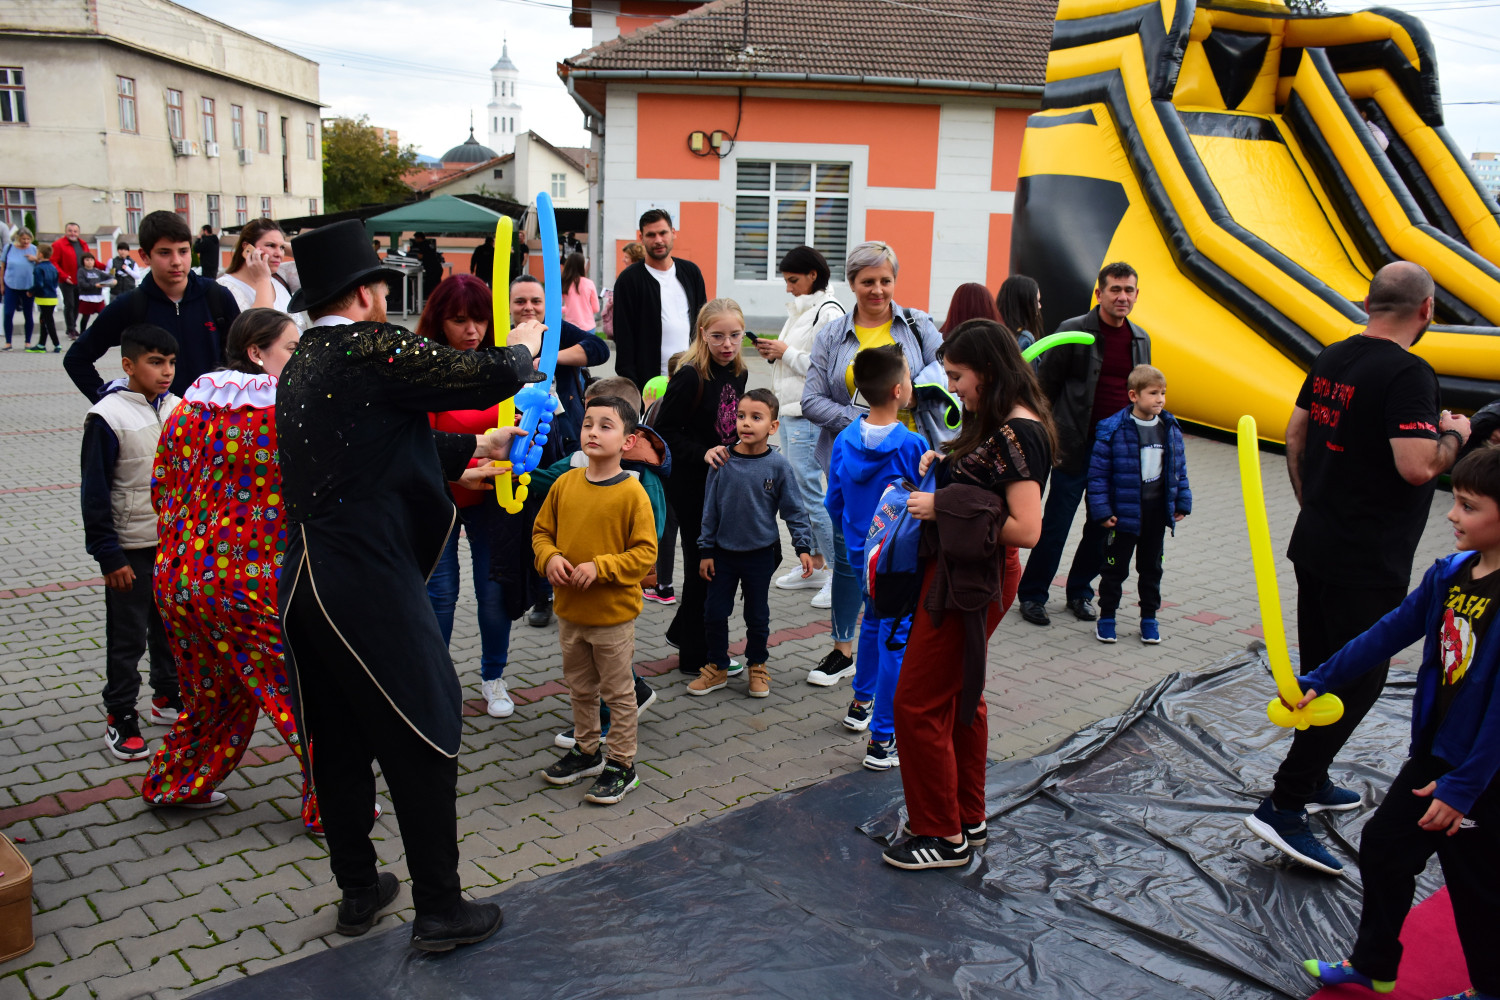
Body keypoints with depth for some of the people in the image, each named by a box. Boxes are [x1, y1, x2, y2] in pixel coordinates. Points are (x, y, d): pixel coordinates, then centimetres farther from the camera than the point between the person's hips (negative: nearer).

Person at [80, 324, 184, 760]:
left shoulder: (178, 408, 2)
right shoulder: (108, 417, -14)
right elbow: (94, 493, -11)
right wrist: (109, 555, -13)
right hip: (132, 549, -5)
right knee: (127, 638, 5)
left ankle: (168, 697, 34)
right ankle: (120, 718, 18)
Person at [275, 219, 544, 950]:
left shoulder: (297, 366, 15)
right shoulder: (373, 347, -11)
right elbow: (490, 377, -13)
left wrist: (478, 448, 31)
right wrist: (522, 347, 10)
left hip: (303, 582, 9)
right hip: (370, 584, -9)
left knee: (338, 745, 18)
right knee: (421, 742, 3)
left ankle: (358, 889, 33)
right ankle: (439, 911, 13)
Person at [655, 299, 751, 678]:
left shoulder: (740, 374, 5)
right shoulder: (690, 377, -16)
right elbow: (665, 433, -16)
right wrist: (704, 453, -25)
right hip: (692, 486, -7)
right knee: (703, 565, 1)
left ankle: (683, 632, 34)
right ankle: (696, 657, 15)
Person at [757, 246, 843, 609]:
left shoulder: (829, 313, -14)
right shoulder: (798, 309, 16)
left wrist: (786, 352, -15)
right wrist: (773, 354, 4)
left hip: (810, 416, -10)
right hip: (790, 412, 10)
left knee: (810, 491, -9)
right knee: (795, 490, 13)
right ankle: (814, 565, 24)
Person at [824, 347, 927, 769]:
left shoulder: (845, 440, -4)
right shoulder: (912, 445, -20)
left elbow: (834, 503, 5)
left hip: (860, 552, 6)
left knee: (874, 622, 27)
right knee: (896, 640, 0)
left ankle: (861, 704, 42)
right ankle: (882, 740, 4)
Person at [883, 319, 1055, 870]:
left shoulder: (1019, 432, -21)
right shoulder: (998, 423, 10)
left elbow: (1026, 529, -26)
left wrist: (943, 506, -22)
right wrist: (945, 464, 1)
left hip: (969, 581, -10)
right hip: (963, 571, 10)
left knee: (918, 704, -1)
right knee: (961, 695, 20)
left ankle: (944, 837, 13)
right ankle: (968, 819, 34)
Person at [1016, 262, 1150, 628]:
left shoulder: (1140, 338, 11)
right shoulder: (1074, 331, -7)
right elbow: (1045, 384, -5)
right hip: (1077, 446, -5)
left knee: (1103, 525, 11)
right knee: (1056, 523, 0)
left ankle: (1080, 591, 27)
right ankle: (1032, 594, 14)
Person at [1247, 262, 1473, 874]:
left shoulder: (1333, 359, 7)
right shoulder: (1408, 374, -19)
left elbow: (1295, 434, 16)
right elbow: (1417, 467, -27)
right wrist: (1455, 435, -7)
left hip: (1316, 544, 9)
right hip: (1368, 565, -8)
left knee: (1322, 671, 19)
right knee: (1357, 683, -1)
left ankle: (1311, 782, 33)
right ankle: (1284, 807, -1)